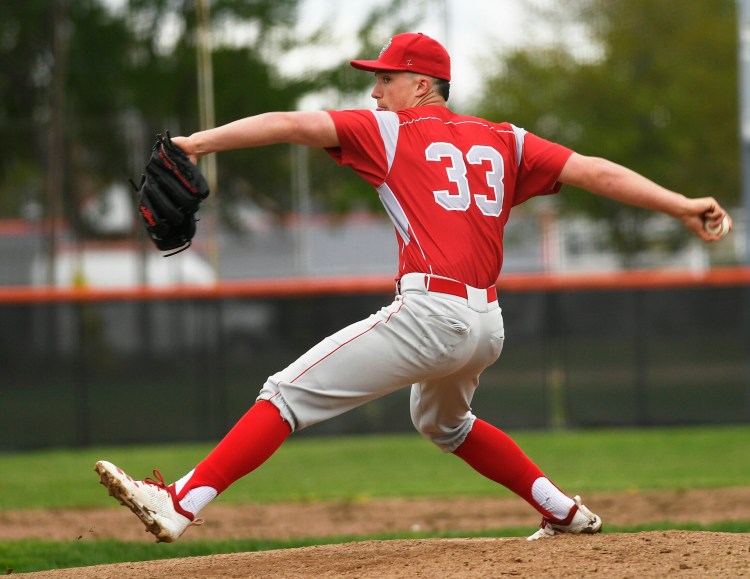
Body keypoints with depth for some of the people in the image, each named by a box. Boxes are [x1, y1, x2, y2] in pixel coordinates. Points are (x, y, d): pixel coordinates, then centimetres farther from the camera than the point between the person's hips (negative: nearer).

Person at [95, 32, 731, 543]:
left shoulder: (389, 130, 5)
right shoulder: (503, 141, 18)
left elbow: (292, 124, -5)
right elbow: (594, 171, 11)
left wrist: (200, 142, -9)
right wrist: (680, 205, 8)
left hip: (430, 313, -7)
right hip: (487, 326, 7)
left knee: (288, 393, -8)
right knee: (442, 421, 36)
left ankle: (179, 504, -19)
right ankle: (563, 511, 34)